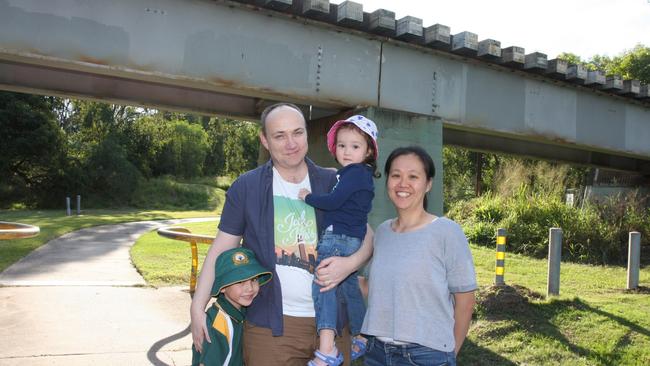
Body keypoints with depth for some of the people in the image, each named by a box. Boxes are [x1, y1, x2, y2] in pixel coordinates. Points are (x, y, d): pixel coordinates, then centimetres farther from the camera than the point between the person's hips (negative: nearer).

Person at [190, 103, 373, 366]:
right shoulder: (246, 187, 0)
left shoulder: (333, 183, 3)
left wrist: (350, 263, -12)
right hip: (270, 324, -1)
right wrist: (198, 306, -6)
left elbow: (367, 235, 8)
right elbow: (222, 248, 2)